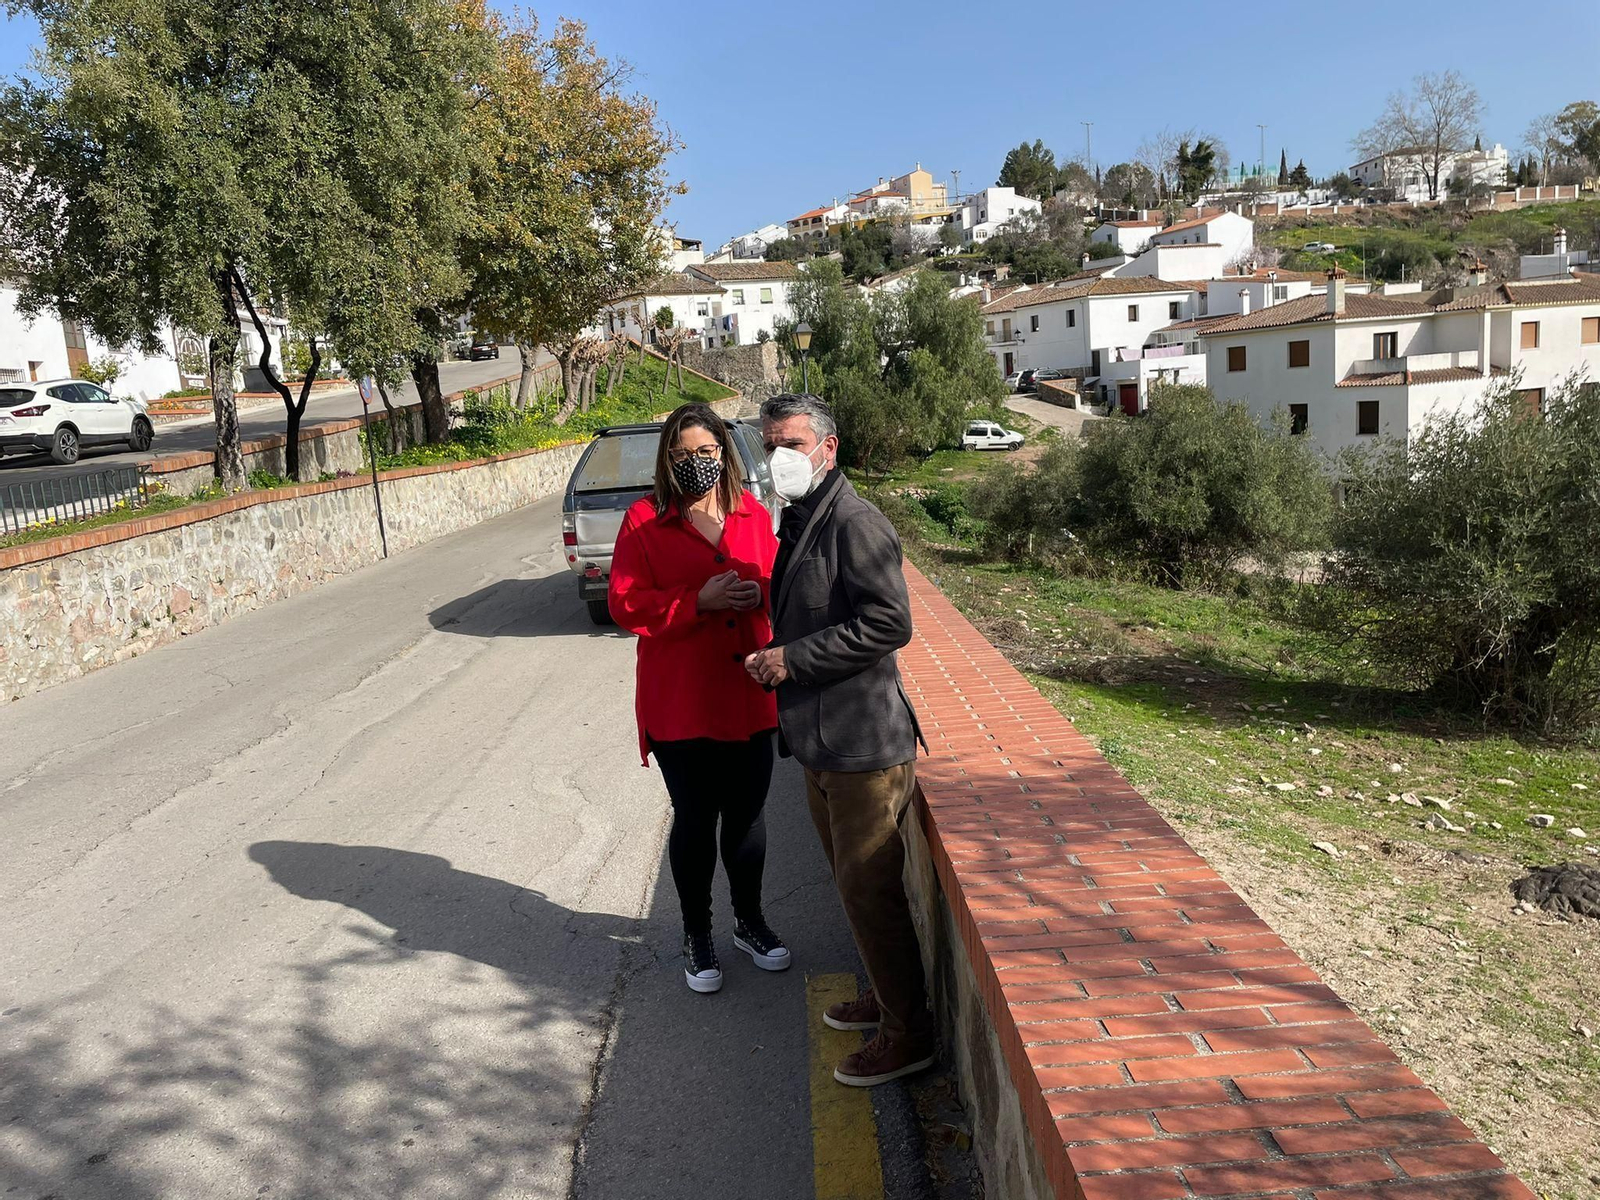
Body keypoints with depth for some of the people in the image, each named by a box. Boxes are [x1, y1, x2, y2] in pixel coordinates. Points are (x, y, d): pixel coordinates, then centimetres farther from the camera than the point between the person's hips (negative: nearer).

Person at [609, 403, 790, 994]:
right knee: (694, 820, 9)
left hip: (749, 697, 3)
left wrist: (760, 594, -10)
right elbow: (626, 605, -9)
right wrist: (699, 600, -20)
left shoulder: (754, 515, 6)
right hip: (680, 705, -3)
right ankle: (697, 935, 28)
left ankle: (749, 921, 36)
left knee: (748, 814, 15)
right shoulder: (644, 521, -4)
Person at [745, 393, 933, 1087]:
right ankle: (883, 996, 40)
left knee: (869, 892, 0)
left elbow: (888, 624, -25)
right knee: (852, 884, 22)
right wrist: (773, 656, 9)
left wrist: (793, 658, -20)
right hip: (822, 742, 10)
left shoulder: (854, 524, -17)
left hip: (864, 745, -10)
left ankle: (908, 1036, 16)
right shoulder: (799, 522, 14)